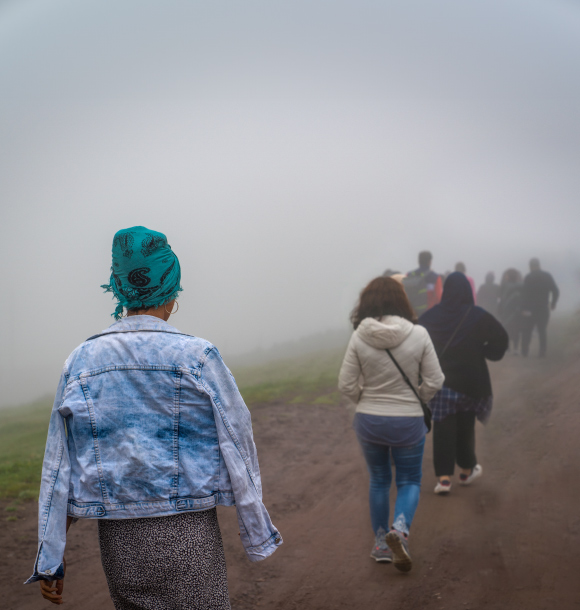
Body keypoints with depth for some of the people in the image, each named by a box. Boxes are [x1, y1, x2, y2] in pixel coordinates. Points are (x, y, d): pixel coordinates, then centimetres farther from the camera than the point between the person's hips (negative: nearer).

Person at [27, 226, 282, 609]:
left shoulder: (80, 361, 1)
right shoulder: (196, 356, -9)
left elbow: (58, 467, 3)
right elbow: (236, 448, -6)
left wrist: (51, 558, 8)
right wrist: (260, 535, 4)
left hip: (117, 542, 4)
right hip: (187, 535, -4)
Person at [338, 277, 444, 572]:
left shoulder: (359, 338, -11)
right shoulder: (418, 335, -13)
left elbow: (346, 385, -8)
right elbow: (434, 381, -8)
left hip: (368, 422, 2)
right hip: (408, 422, -1)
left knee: (378, 481, 20)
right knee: (409, 481, 15)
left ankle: (381, 543, 27)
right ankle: (400, 528, -11)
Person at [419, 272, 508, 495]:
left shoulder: (430, 316, -1)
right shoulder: (478, 315, -8)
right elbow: (500, 338, -11)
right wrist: (485, 352, 5)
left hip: (439, 380, 1)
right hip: (470, 382, -1)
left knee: (443, 428, 3)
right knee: (465, 426, 17)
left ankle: (444, 477, -7)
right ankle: (467, 470, 31)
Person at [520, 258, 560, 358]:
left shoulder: (528, 277, -8)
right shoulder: (547, 276, 4)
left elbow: (524, 293, -15)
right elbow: (556, 291, 4)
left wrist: (524, 308, -16)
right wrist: (553, 303, 17)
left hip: (530, 309, -3)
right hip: (544, 309, 3)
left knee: (526, 331, 4)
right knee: (542, 331, 10)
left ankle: (524, 352, 0)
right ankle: (543, 353, 3)